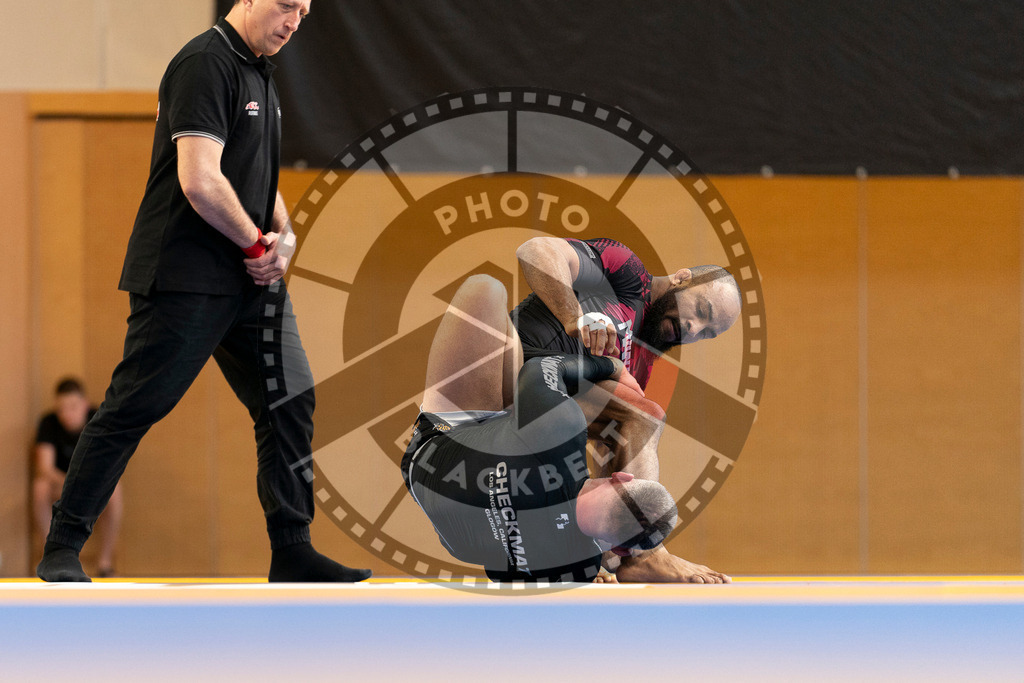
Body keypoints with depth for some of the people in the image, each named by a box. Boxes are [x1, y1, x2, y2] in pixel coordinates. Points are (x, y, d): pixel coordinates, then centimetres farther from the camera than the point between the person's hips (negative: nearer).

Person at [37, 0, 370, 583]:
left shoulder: (261, 74, 17)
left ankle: (293, 552, 10)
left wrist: (283, 236, 4)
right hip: (185, 278, -9)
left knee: (291, 403, 5)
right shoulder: (206, 65, -15)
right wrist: (257, 242, -12)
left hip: (252, 279, 9)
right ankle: (63, 549, 1)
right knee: (132, 409, -6)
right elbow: (200, 182, -23)